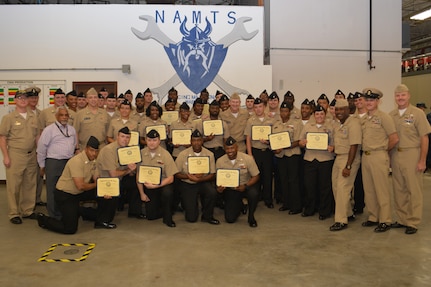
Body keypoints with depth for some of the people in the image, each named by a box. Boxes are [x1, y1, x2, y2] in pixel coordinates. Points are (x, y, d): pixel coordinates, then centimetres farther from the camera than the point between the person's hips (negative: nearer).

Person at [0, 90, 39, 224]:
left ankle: (28, 210, 23)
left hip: (31, 155, 5)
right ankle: (14, 214, 10)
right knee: (14, 185, 0)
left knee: (30, 184, 10)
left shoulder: (33, 117, 11)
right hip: (15, 154, -4)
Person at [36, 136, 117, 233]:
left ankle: (102, 221, 12)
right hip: (64, 195, -8)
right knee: (70, 229, -11)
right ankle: (43, 219, 14)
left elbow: (97, 179, 4)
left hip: (80, 193, 8)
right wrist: (95, 185, -11)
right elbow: (80, 186, -29)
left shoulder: (93, 160, 1)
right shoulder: (77, 161, -25)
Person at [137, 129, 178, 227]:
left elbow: (170, 178, -14)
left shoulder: (165, 155, -13)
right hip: (148, 186, 2)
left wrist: (155, 186, -25)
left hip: (163, 184, -2)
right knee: (151, 216, -5)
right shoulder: (141, 154, -7)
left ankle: (168, 218, -9)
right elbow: (138, 175, 1)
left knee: (167, 193, -36)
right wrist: (142, 193, 0)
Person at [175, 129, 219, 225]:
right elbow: (176, 174, -5)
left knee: (212, 192, -34)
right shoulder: (183, 154, -7)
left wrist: (200, 179, -21)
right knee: (191, 218, -7)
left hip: (203, 182, 1)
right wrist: (189, 176, -22)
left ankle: (207, 216, -5)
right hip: (187, 184, -1)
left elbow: (212, 175, -4)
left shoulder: (209, 154, -4)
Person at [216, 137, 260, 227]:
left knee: (253, 193, -37)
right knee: (230, 219, -9)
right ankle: (240, 206, 27)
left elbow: (255, 176, -9)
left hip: (247, 186, -1)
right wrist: (219, 188, -24)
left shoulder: (247, 158, -14)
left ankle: (251, 216, -6)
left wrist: (245, 186, -27)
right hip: (230, 190, 1)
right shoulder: (220, 161, -9)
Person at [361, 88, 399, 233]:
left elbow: (394, 138, -9)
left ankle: (385, 221, 8)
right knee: (368, 190, 13)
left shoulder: (383, 117, -7)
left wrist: (384, 150, 2)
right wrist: (365, 152, 7)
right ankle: (373, 217, 25)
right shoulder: (364, 119, 13)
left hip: (378, 157, -7)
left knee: (382, 190, -1)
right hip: (365, 156, 7)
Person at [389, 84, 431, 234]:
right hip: (395, 155, 5)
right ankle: (402, 219, 22)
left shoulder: (417, 113, -4)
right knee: (398, 189, 10)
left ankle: (413, 222, 9)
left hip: (412, 154, -4)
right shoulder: (391, 115, 10)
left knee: (414, 190, 0)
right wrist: (388, 157, 6)